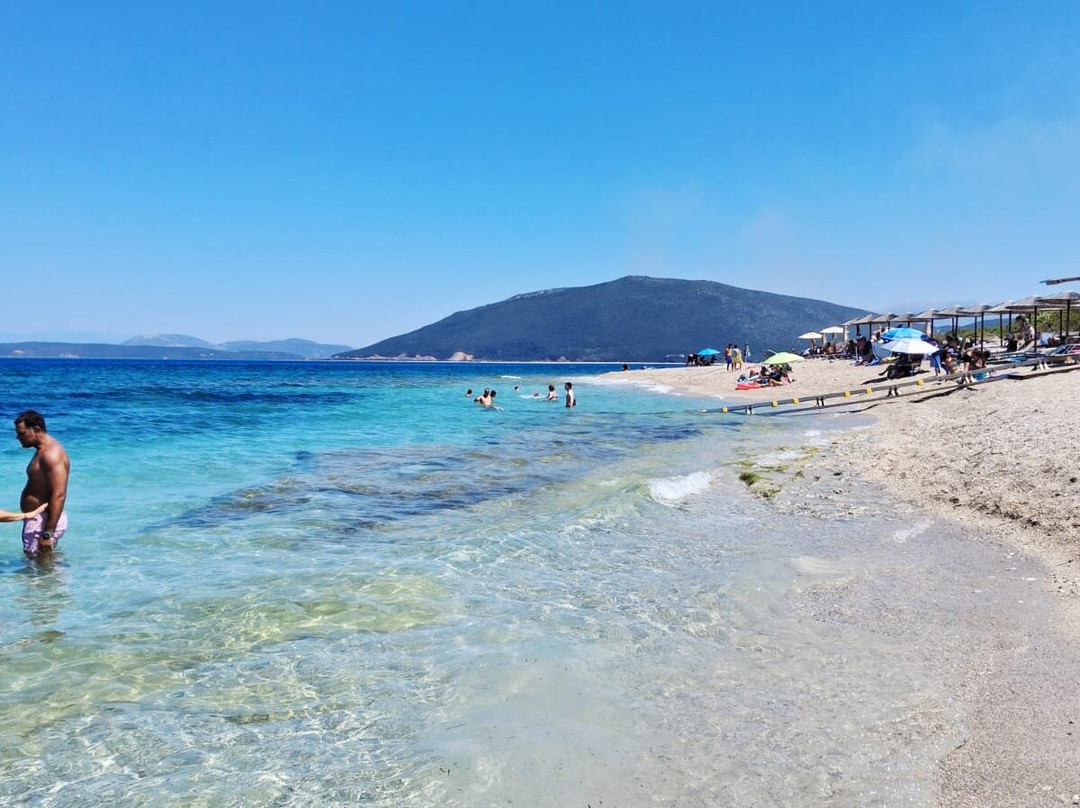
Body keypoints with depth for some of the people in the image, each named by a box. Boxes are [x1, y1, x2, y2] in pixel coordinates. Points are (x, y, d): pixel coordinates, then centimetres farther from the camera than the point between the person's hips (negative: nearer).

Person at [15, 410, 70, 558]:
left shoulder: (51, 454, -19)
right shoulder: (43, 451, 15)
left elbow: (59, 495, -26)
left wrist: (47, 533, -28)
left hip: (44, 521, -11)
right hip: (37, 519, 11)